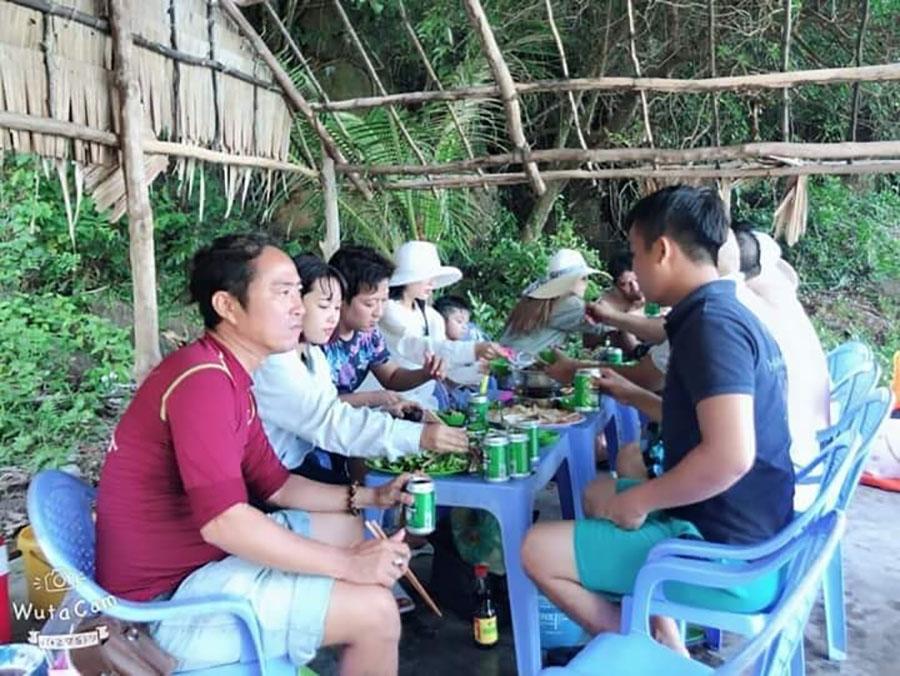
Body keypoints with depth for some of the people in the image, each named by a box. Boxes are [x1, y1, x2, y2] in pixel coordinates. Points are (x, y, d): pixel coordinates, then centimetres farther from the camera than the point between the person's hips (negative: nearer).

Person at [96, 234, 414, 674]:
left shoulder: (228, 377, 9)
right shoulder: (203, 380, -24)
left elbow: (274, 484, 14)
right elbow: (224, 522, -32)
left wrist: (367, 497, 4)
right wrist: (349, 565, -24)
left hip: (198, 552, 10)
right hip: (170, 595, -10)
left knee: (347, 528, 19)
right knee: (374, 611, -16)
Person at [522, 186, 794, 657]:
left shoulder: (710, 324, -22)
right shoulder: (731, 315, 9)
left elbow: (729, 455, -32)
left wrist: (636, 501, -19)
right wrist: (634, 395, 23)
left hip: (725, 556, -10)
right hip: (746, 533, 10)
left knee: (537, 551, -7)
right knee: (599, 495, 27)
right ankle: (664, 642, 20)